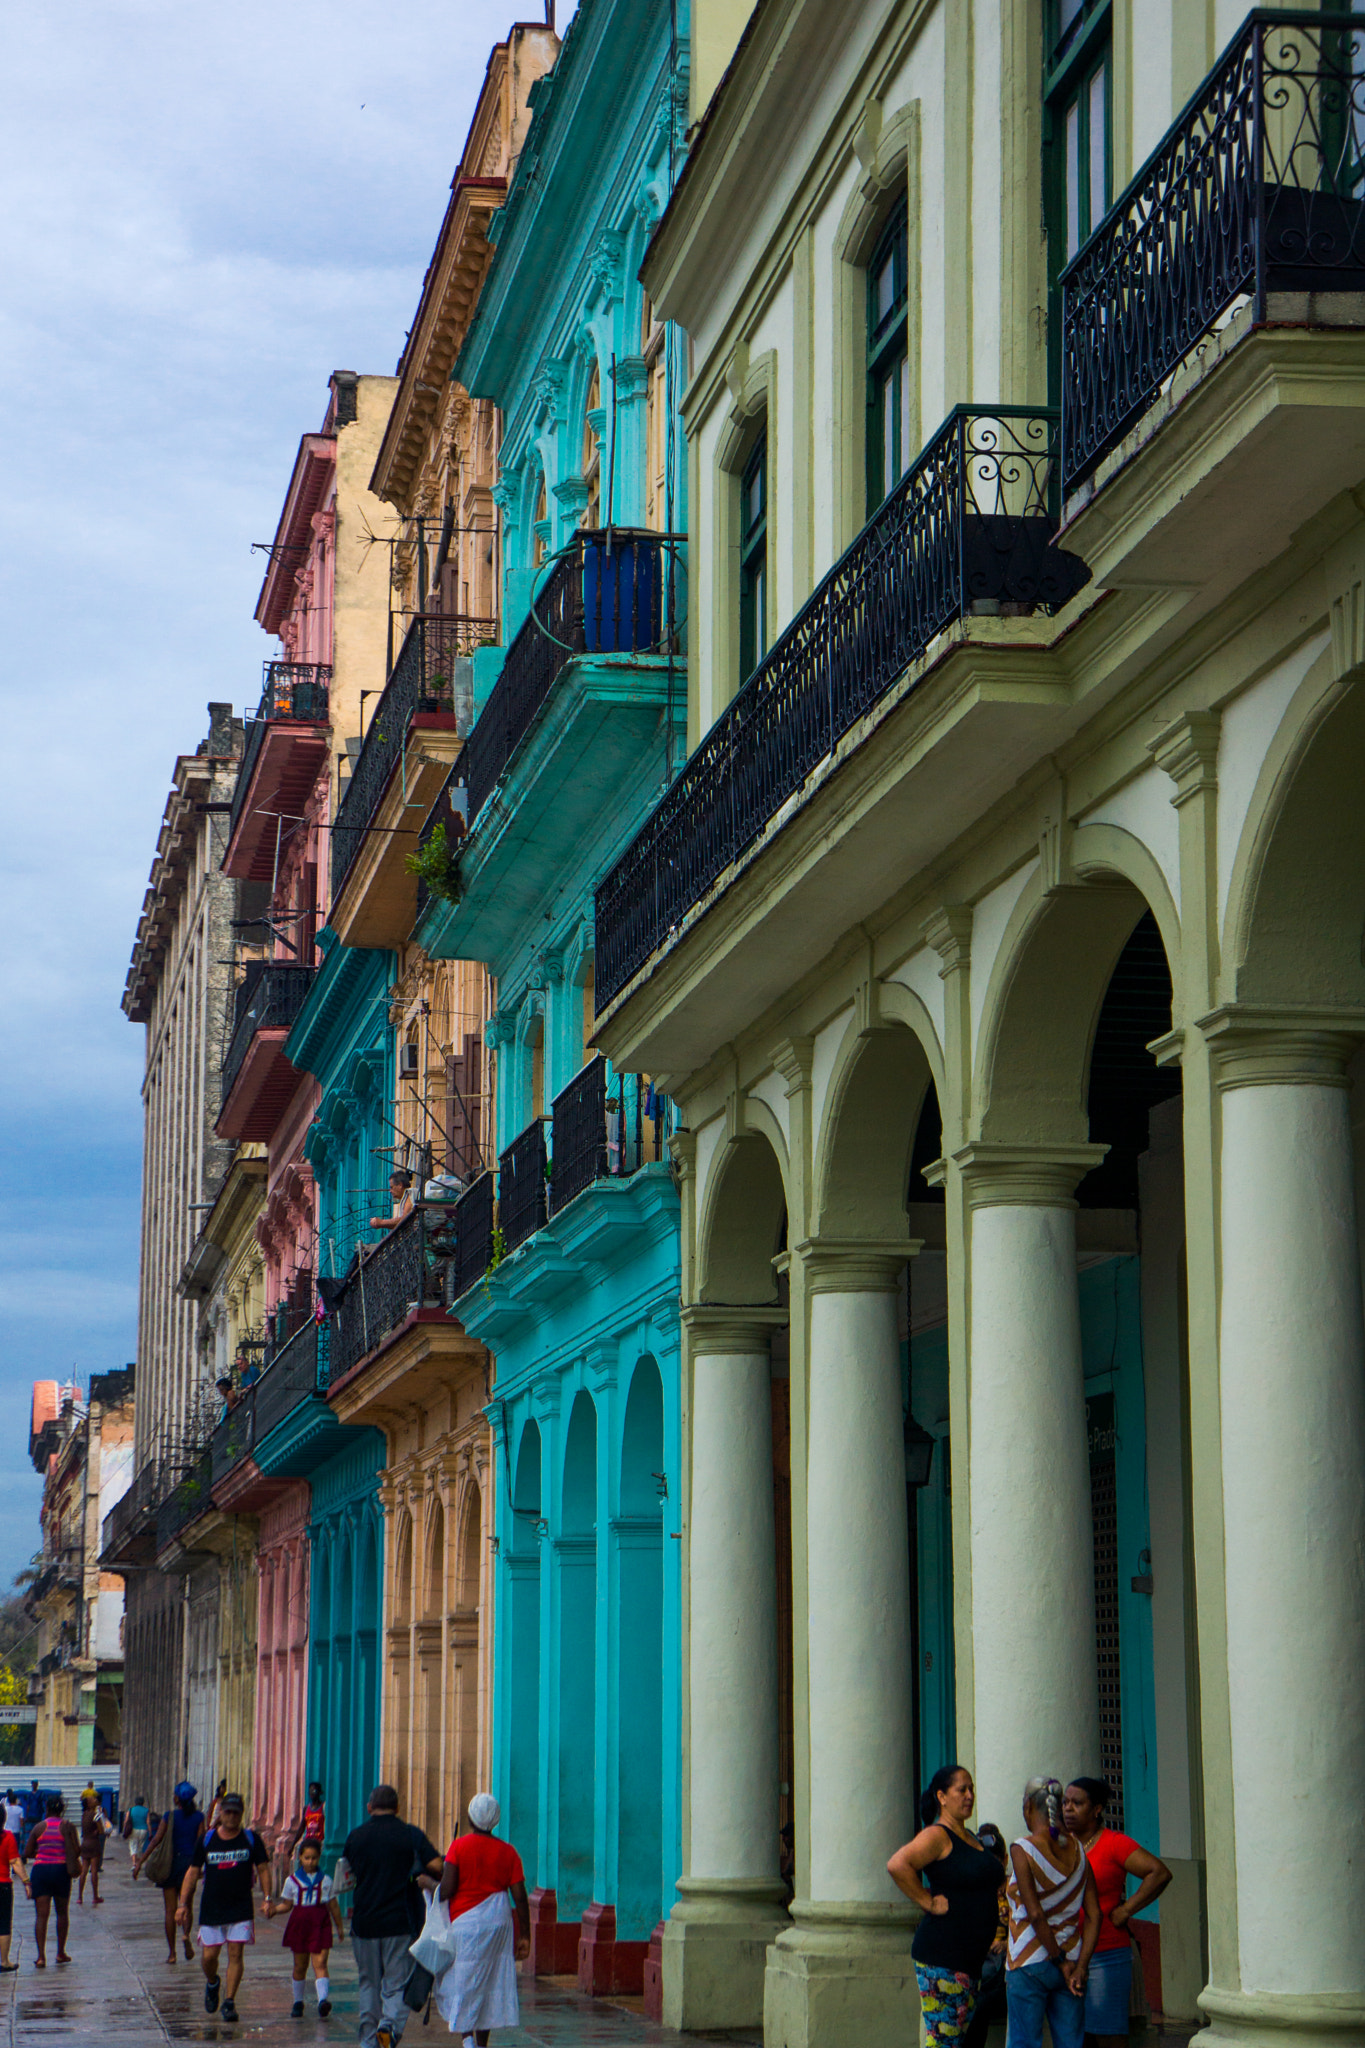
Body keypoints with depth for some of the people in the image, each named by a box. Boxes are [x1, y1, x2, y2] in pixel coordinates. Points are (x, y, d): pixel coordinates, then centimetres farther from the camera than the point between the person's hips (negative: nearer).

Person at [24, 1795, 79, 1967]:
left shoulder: (39, 1827, 1)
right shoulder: (67, 1826, -2)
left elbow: (27, 1853, 2)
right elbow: (77, 1851, -5)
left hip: (40, 1869, 0)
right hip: (61, 1869, 0)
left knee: (41, 1915, -1)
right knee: (62, 1912, 17)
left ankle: (41, 1956, -9)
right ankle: (61, 1953, 21)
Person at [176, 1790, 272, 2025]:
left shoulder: (251, 1839, 0)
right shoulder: (206, 1839, 1)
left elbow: (263, 1869, 4)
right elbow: (192, 1872, 5)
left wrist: (267, 1898, -8)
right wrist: (183, 1904, 0)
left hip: (241, 1908, -1)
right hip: (211, 1908, 1)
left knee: (235, 1954, -6)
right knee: (209, 1956, 2)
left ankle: (229, 2001, 1)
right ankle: (212, 1984, 33)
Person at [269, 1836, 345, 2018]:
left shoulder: (325, 1881, 6)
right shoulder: (292, 1881, 5)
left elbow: (333, 1906, 14)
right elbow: (286, 1904, 10)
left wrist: (339, 1928, 19)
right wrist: (273, 1909, -11)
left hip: (320, 1924, -1)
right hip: (299, 1923, 1)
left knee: (320, 1964, -13)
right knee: (300, 1965, 9)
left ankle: (323, 2000, -27)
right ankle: (298, 2002, 24)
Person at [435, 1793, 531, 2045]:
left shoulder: (459, 1846, -7)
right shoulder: (507, 1852, 3)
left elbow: (446, 1888, -13)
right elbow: (520, 1897, 1)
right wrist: (524, 1935, 5)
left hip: (466, 1920, -3)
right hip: (499, 1921, 3)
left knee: (462, 1983, 2)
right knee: (493, 1982, 12)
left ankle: (466, 2037, -14)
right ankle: (482, 2043, 17)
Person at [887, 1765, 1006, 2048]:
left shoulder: (969, 1837, 17)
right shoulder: (937, 1836, -11)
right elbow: (897, 1865, -27)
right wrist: (929, 1903, -20)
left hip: (972, 1958, 9)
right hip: (942, 1957, -9)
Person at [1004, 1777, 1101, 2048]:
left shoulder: (1022, 1849, -10)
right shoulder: (1077, 1850, 5)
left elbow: (1035, 1914, -15)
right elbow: (1094, 1915, -1)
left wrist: (1060, 1960, -9)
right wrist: (1080, 1966, -5)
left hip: (1028, 1965, -4)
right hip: (1071, 1959, 5)